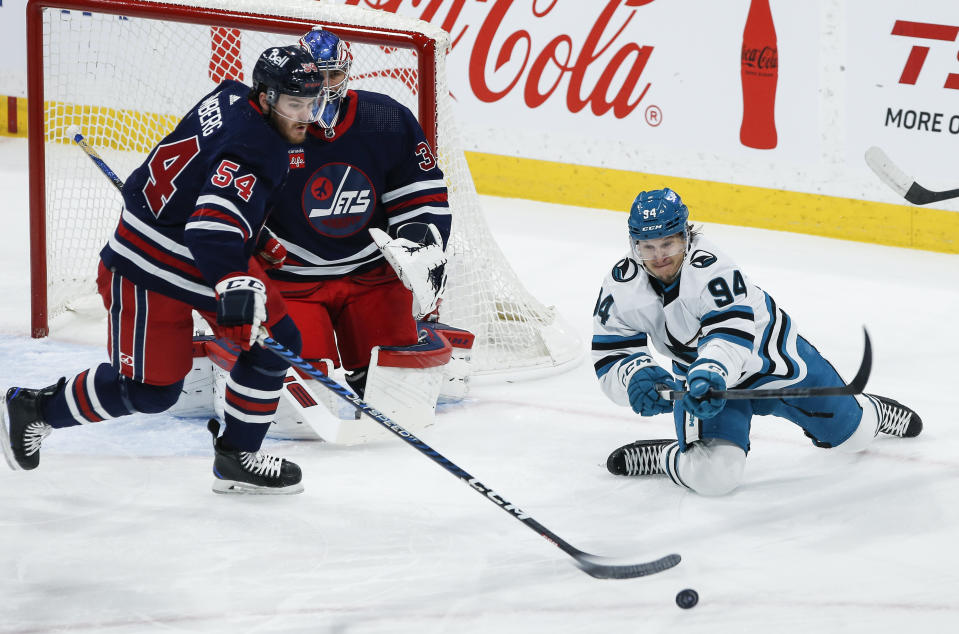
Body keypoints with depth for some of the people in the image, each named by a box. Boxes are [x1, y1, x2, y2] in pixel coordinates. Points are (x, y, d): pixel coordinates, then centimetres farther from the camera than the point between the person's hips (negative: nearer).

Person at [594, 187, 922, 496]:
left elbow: (732, 334, -44)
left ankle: (870, 411, 50)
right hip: (700, 375, 2)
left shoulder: (710, 266, -34)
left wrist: (709, 374, -64)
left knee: (852, 435, 14)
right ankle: (667, 457, 8)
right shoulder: (621, 287, -19)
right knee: (714, 475, -25)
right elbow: (611, 358, -21)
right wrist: (636, 377, -44)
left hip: (768, 355, -2)